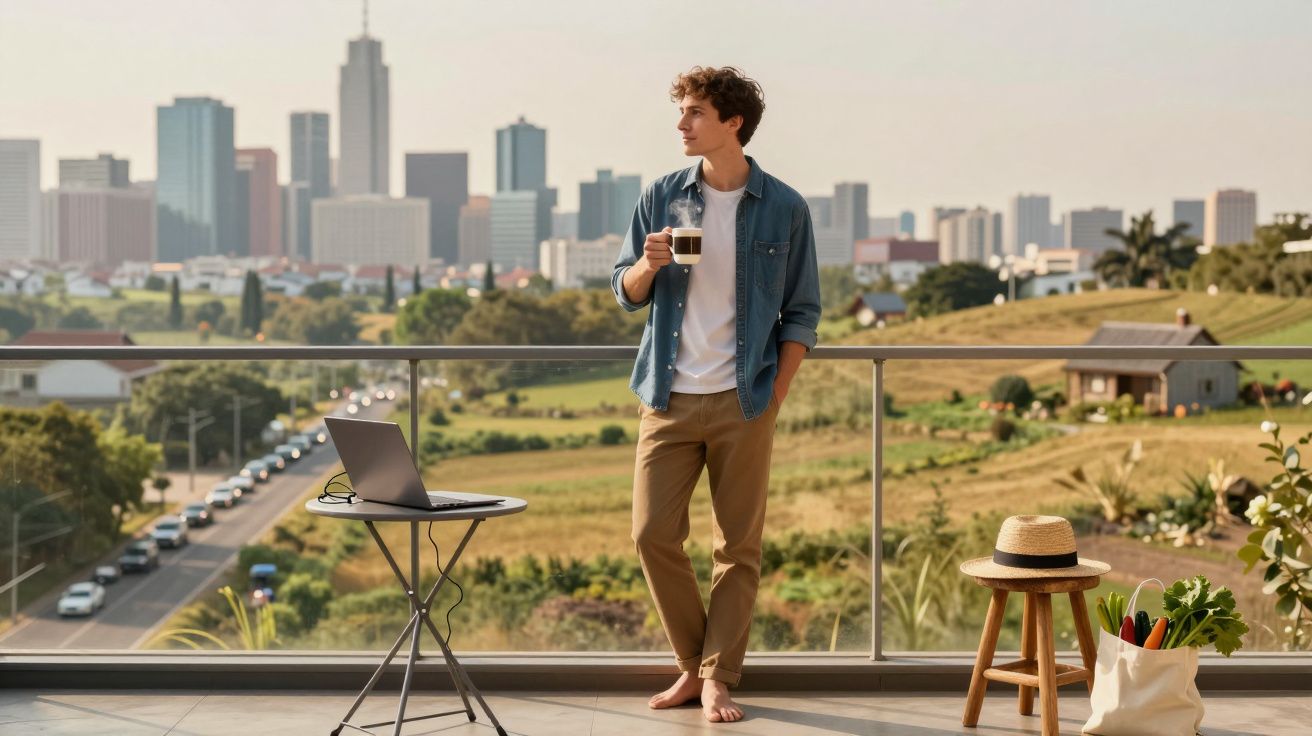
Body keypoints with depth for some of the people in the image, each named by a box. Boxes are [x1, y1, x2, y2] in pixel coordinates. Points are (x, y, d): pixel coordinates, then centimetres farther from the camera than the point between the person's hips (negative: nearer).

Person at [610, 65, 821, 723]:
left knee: (738, 546, 2)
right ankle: (693, 663, 16)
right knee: (653, 534, -2)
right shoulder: (662, 197, 5)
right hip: (670, 398, 2)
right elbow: (626, 293, 11)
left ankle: (718, 677, 12)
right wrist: (648, 264, -12)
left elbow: (802, 312, 4)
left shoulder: (784, 210, 0)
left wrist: (774, 397, -4)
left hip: (743, 402, -2)